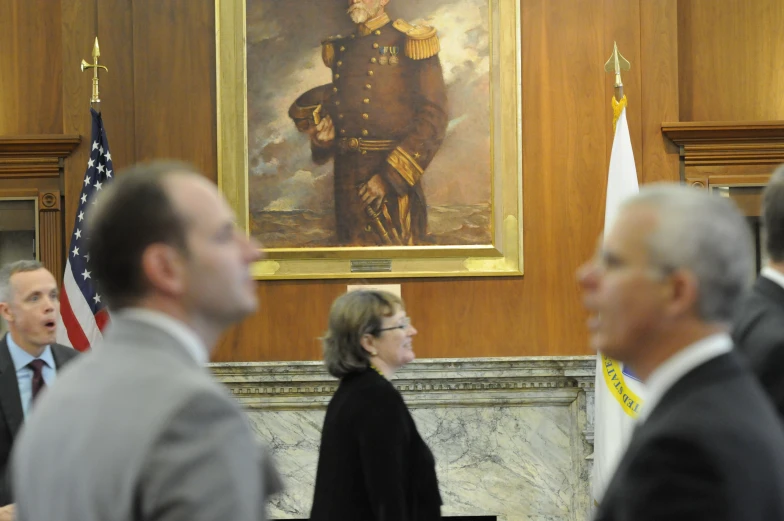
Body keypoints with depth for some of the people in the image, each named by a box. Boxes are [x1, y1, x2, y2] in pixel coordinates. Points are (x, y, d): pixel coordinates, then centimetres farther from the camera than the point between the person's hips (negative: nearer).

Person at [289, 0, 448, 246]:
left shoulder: (410, 43, -4)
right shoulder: (341, 49, 15)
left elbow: (433, 119, -11)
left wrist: (389, 177, -16)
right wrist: (323, 138, 1)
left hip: (395, 181, -5)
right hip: (347, 184, 5)